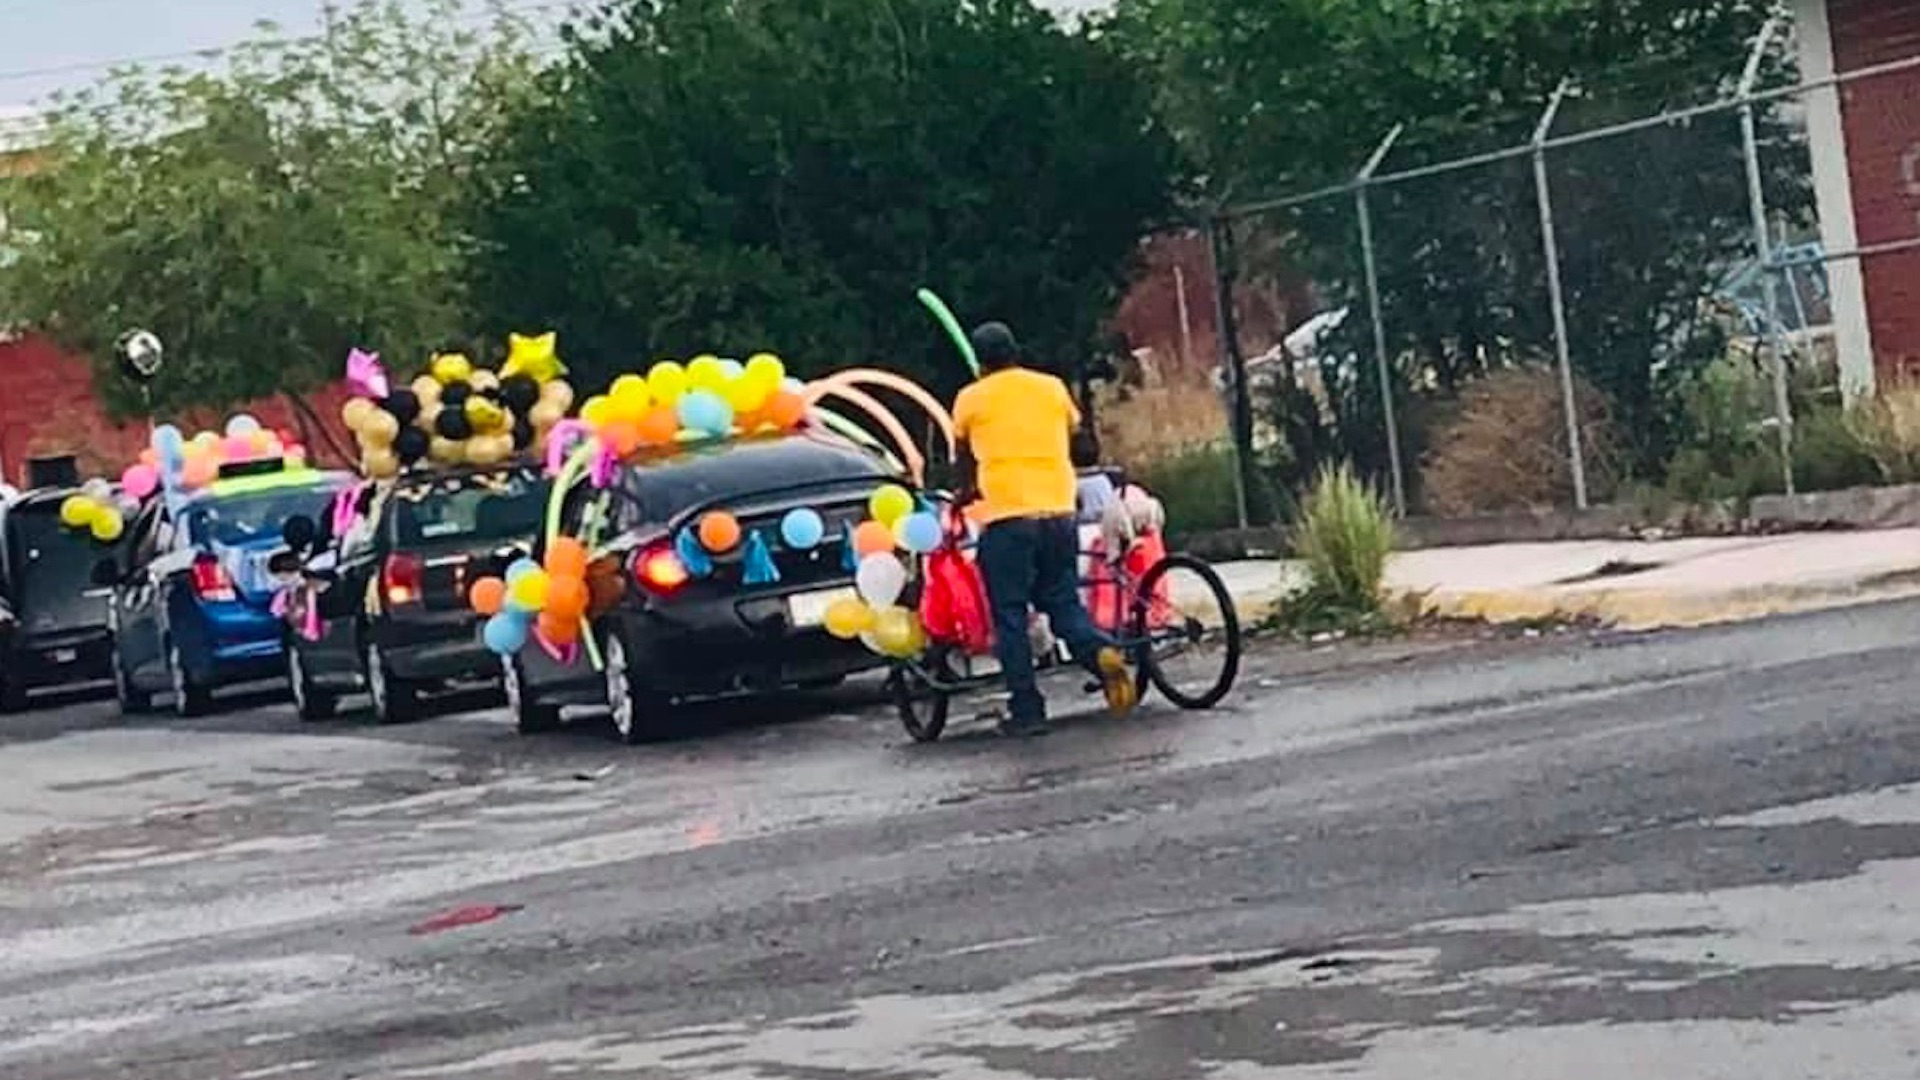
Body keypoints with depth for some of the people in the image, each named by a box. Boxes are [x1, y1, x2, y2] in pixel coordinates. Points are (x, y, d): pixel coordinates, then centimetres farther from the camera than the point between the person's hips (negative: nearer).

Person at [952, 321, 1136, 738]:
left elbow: (964, 458, 22)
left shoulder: (972, 399, 5)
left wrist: (968, 494, 42)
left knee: (1010, 617, 4)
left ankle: (1026, 711, 1)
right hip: (1058, 512, 3)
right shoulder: (1053, 388, 12)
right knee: (1064, 604, 13)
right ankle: (1101, 652, -15)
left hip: (1006, 518, -3)